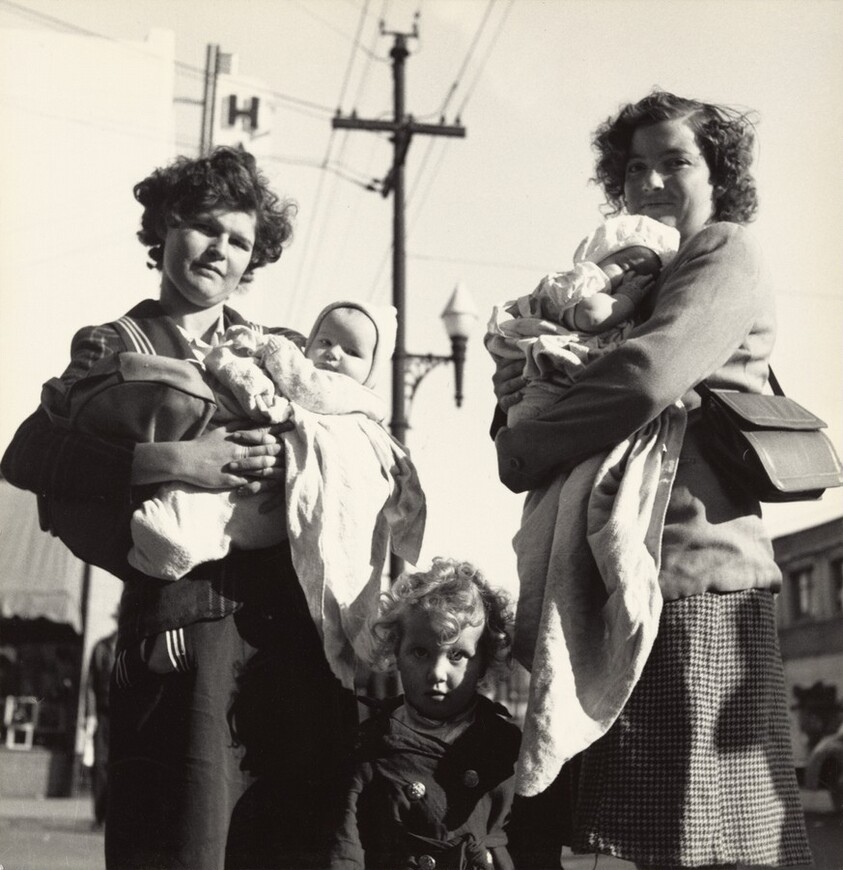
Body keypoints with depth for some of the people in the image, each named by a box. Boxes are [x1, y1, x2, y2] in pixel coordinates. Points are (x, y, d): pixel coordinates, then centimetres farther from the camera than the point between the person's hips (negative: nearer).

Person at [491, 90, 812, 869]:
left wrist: (518, 444, -8)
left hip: (690, 576, -8)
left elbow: (643, 381, -19)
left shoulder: (726, 253, -1)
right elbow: (600, 423, 21)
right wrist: (524, 394, -1)